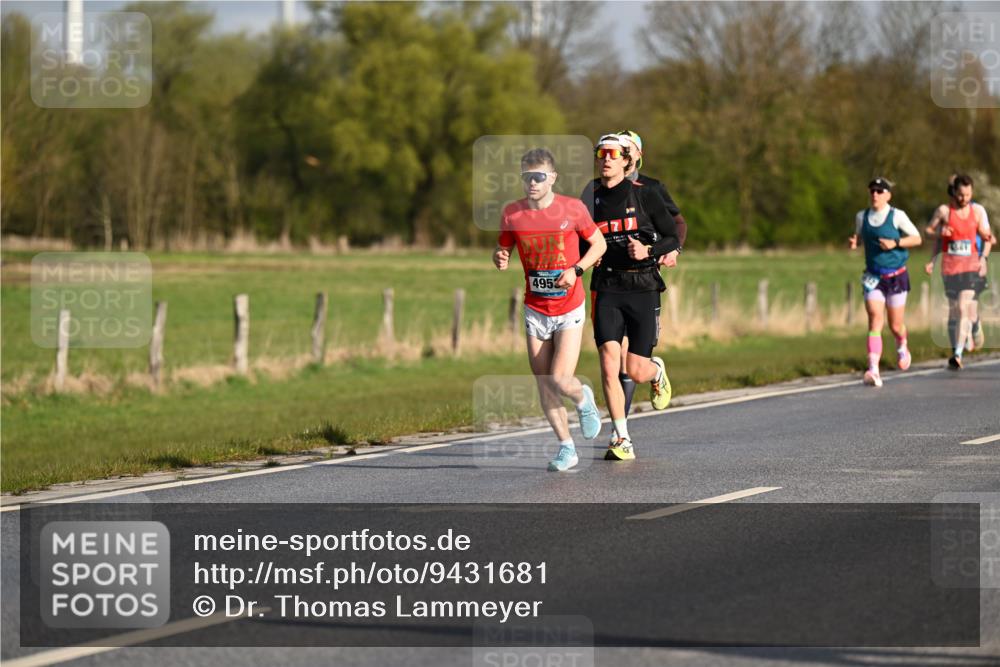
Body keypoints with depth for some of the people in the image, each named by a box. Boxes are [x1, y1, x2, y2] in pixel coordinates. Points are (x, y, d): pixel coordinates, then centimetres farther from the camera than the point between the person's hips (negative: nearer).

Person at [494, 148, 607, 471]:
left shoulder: (573, 208, -9)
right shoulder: (512, 213, -2)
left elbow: (599, 243, 3)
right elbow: (502, 250, 9)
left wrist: (576, 269, -13)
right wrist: (500, 259, -15)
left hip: (569, 309, -3)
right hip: (535, 311, 3)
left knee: (560, 381, -13)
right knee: (544, 386, 2)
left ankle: (583, 399, 23)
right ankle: (566, 448, 17)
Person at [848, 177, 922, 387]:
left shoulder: (897, 216, -7)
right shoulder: (861, 217, 4)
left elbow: (916, 238, -3)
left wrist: (895, 243, -18)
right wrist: (853, 242, -3)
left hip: (896, 275, -2)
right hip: (873, 277, 2)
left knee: (895, 325, 8)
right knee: (875, 319, -17)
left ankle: (902, 346, 47)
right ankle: (873, 370, -26)